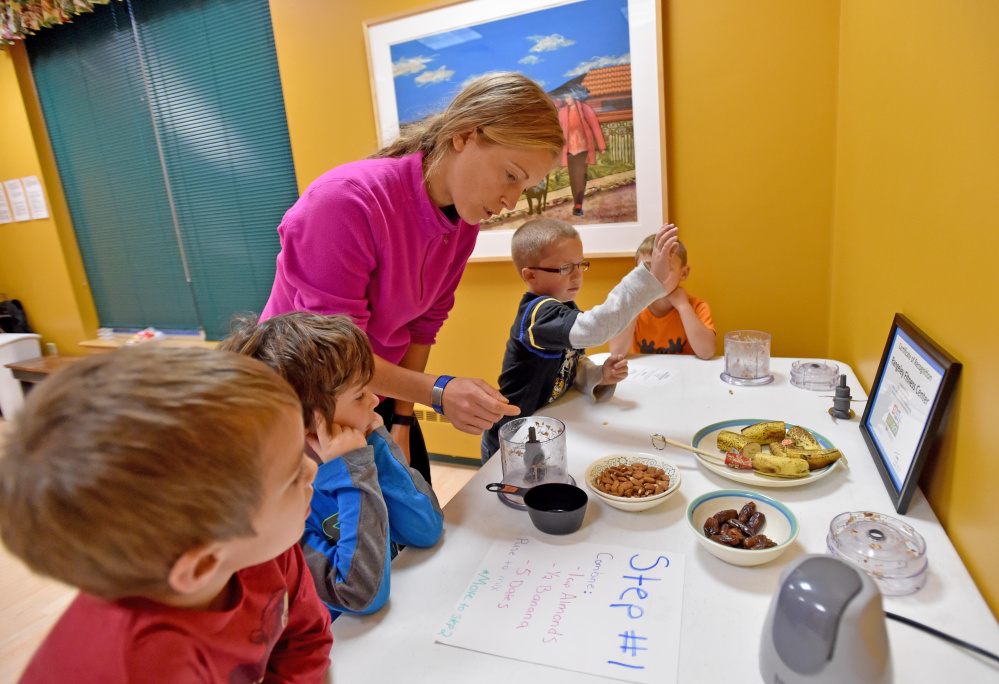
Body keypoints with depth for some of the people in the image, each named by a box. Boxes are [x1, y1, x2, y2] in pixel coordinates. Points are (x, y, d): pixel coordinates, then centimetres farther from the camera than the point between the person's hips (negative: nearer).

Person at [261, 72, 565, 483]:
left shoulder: (464, 220, -7)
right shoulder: (347, 201, -30)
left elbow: (423, 324, -2)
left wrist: (402, 421, -3)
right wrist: (437, 392, -35)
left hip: (378, 394, 6)